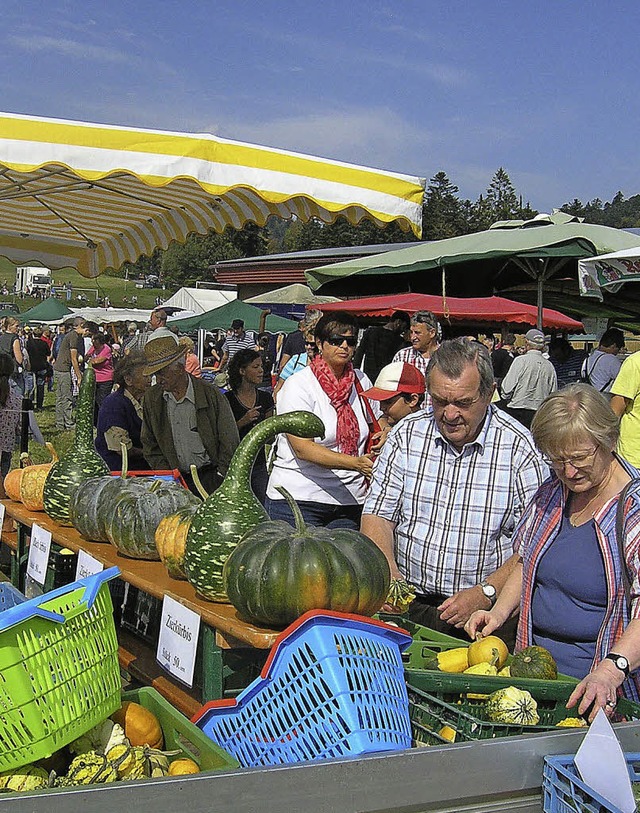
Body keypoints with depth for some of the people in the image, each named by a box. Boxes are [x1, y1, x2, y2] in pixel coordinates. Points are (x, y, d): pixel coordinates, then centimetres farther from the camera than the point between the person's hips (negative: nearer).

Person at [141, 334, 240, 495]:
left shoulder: (212, 394, -5)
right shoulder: (152, 398, 5)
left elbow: (230, 445, -1)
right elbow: (150, 446, 12)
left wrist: (220, 481, -6)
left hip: (211, 476, -3)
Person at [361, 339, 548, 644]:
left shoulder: (520, 447, -4)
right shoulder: (407, 433, 4)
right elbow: (377, 516, 6)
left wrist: (485, 593, -17)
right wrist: (388, 574, -12)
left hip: (485, 610, -3)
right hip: (407, 602, 3)